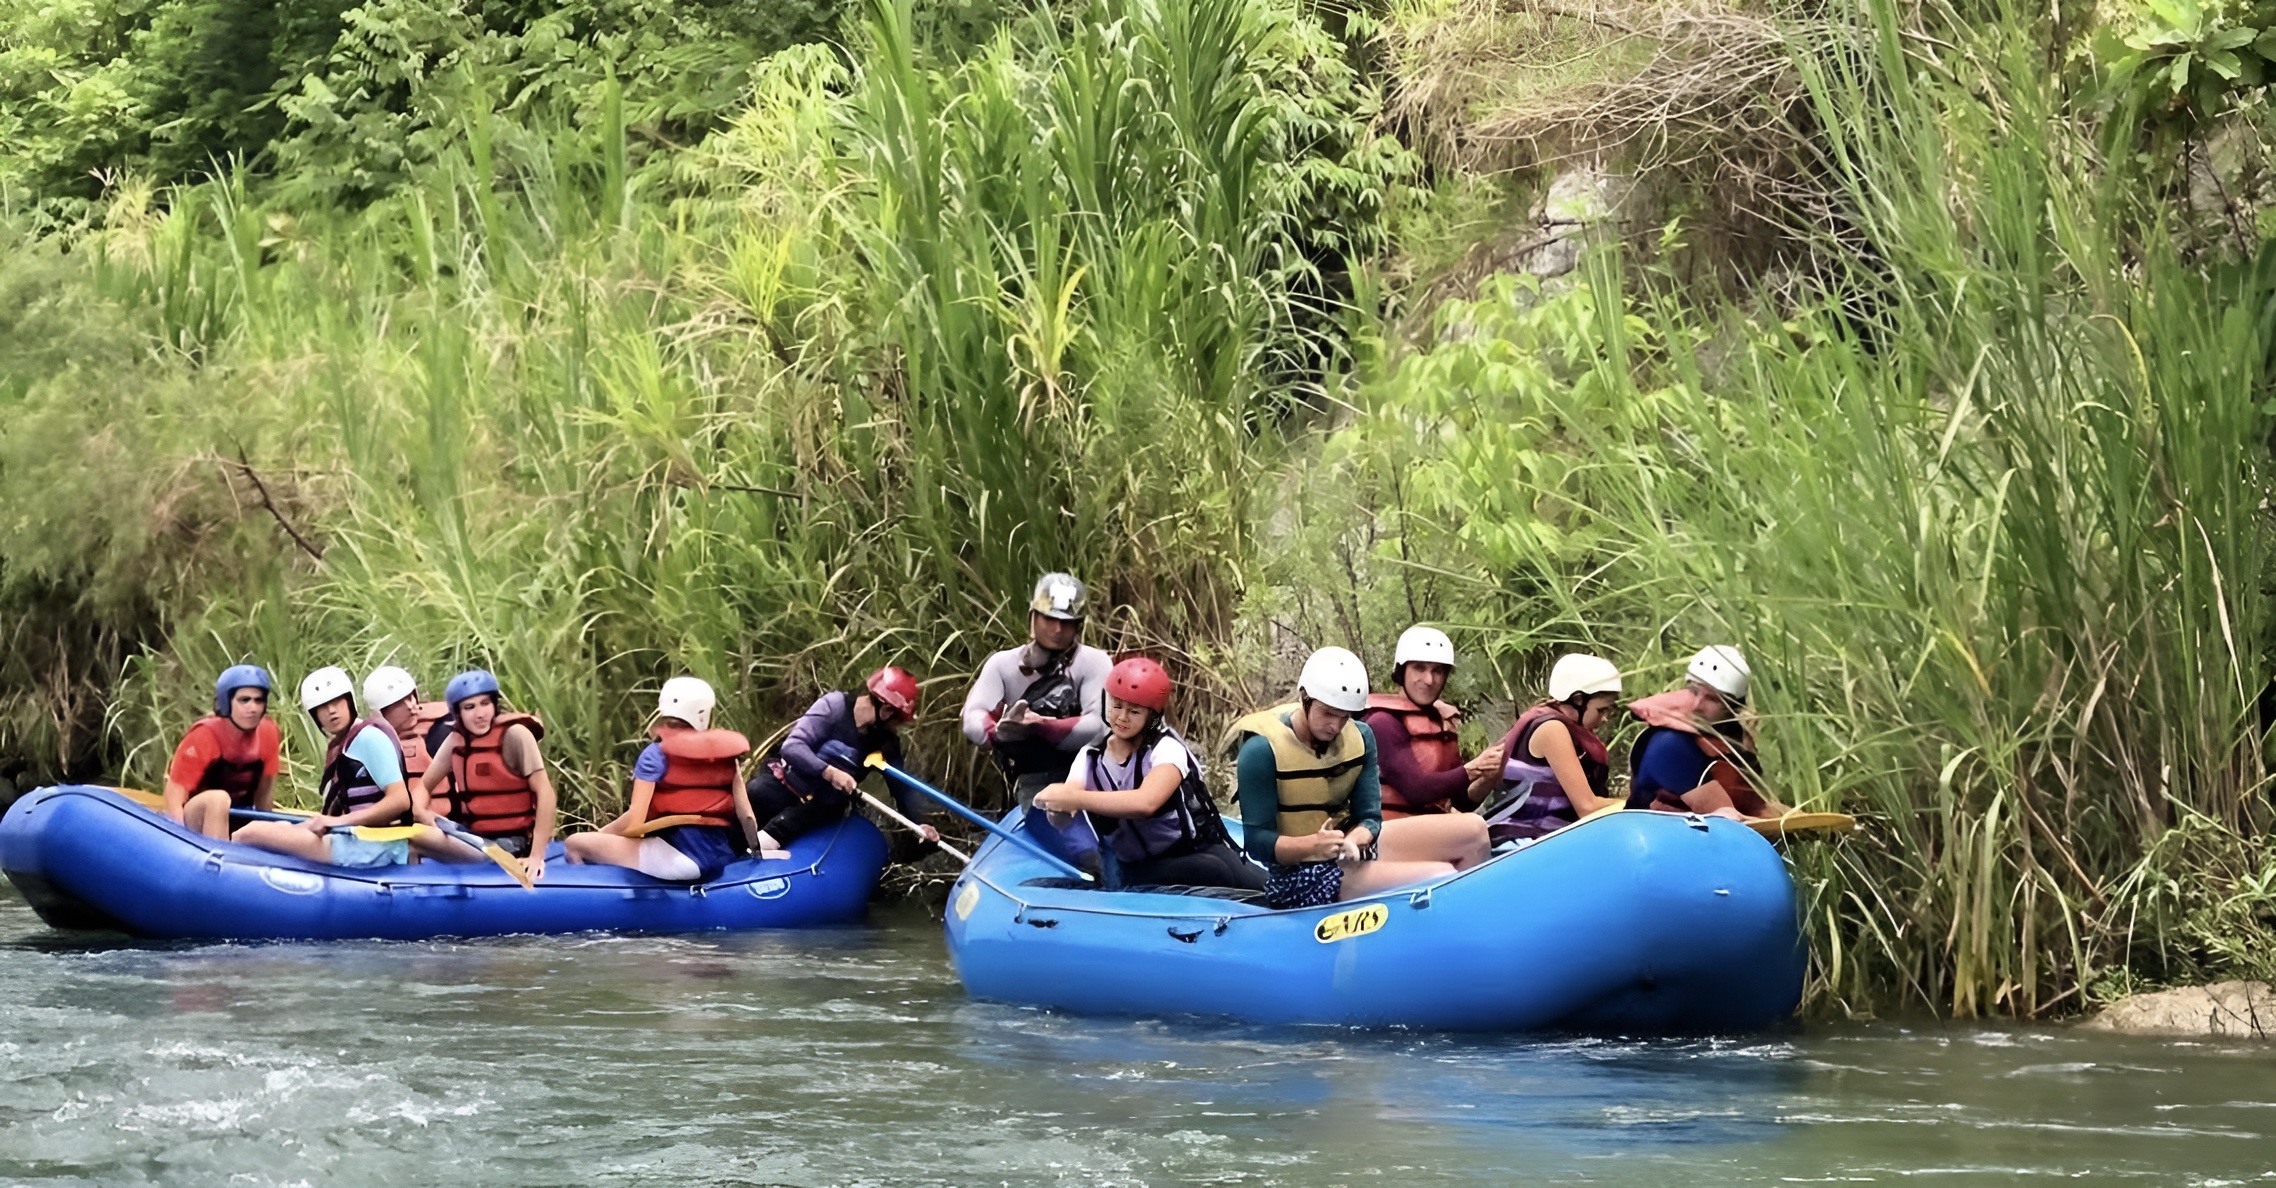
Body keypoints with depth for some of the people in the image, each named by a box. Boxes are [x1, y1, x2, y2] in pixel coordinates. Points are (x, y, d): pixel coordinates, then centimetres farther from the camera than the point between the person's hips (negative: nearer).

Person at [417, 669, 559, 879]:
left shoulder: (514, 734, -12)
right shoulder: (457, 740, 5)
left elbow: (545, 793, -17)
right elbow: (424, 786, 11)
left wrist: (536, 856, -23)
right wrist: (420, 812, -13)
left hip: (510, 842, -6)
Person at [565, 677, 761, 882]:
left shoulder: (656, 755, -1)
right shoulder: (725, 752, 10)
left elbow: (634, 823, -7)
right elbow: (746, 816, 7)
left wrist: (602, 834, 11)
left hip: (678, 859, -6)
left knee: (576, 844, 1)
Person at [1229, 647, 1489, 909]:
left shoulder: (1360, 737, 1)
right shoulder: (1262, 750, -18)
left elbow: (1369, 818, -2)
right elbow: (1257, 841, -19)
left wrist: (1353, 840, -28)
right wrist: (1314, 845, -38)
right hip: (1301, 877, -8)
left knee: (1473, 829, -1)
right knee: (1442, 877, -22)